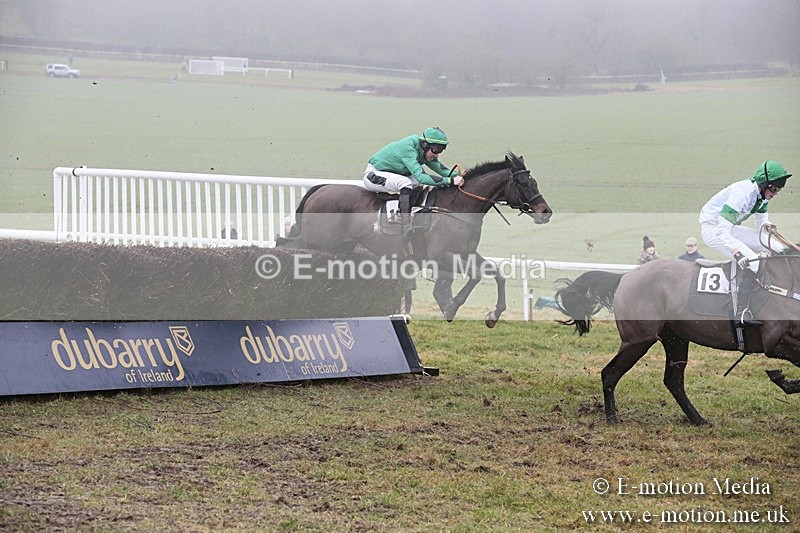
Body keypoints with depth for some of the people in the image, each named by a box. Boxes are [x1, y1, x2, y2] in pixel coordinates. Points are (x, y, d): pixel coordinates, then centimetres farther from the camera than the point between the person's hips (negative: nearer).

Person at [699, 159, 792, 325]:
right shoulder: (743, 192, -31)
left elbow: (761, 220, 9)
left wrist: (766, 225, -17)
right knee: (752, 262, -27)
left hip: (729, 228, 9)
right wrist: (738, 254, -46)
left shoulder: (763, 195, -3)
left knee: (776, 248, -1)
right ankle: (740, 315, -29)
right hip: (712, 229, -9)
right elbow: (722, 230, -35)